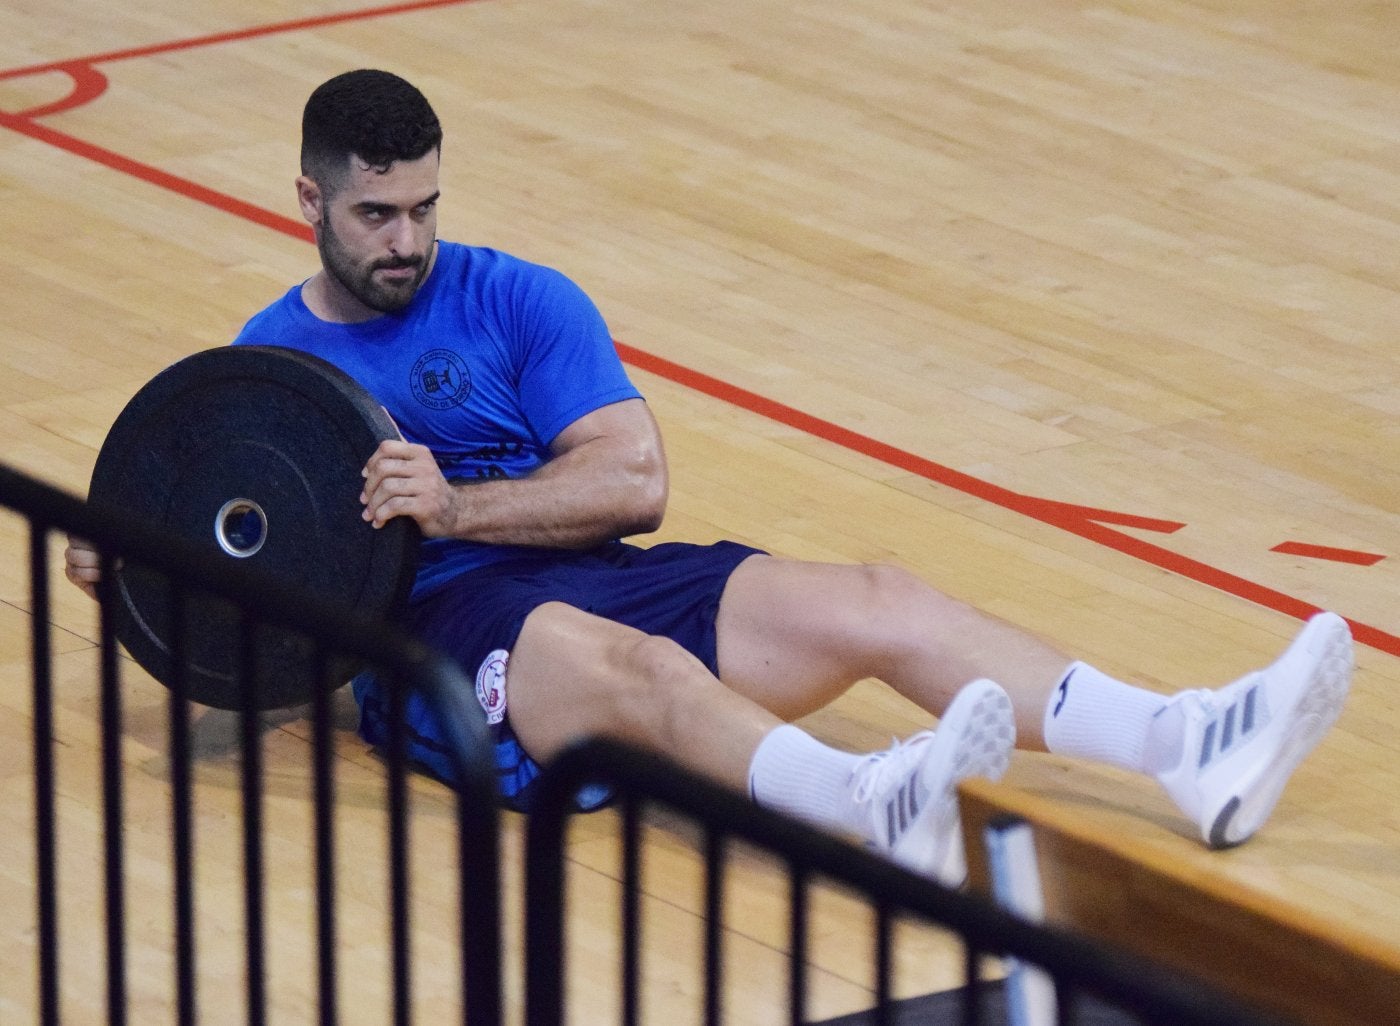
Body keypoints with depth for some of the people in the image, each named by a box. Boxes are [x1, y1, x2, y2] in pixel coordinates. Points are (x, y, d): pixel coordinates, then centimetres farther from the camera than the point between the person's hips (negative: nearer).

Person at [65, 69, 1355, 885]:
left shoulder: (517, 300, 13)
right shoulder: (263, 364, 13)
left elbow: (633, 480, 0)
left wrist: (453, 505, -12)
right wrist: (124, 565, -7)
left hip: (589, 573, 4)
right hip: (431, 630, -4)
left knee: (870, 604, -20)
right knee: (630, 664, -38)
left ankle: (1193, 748, -37)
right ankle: (877, 807, -69)